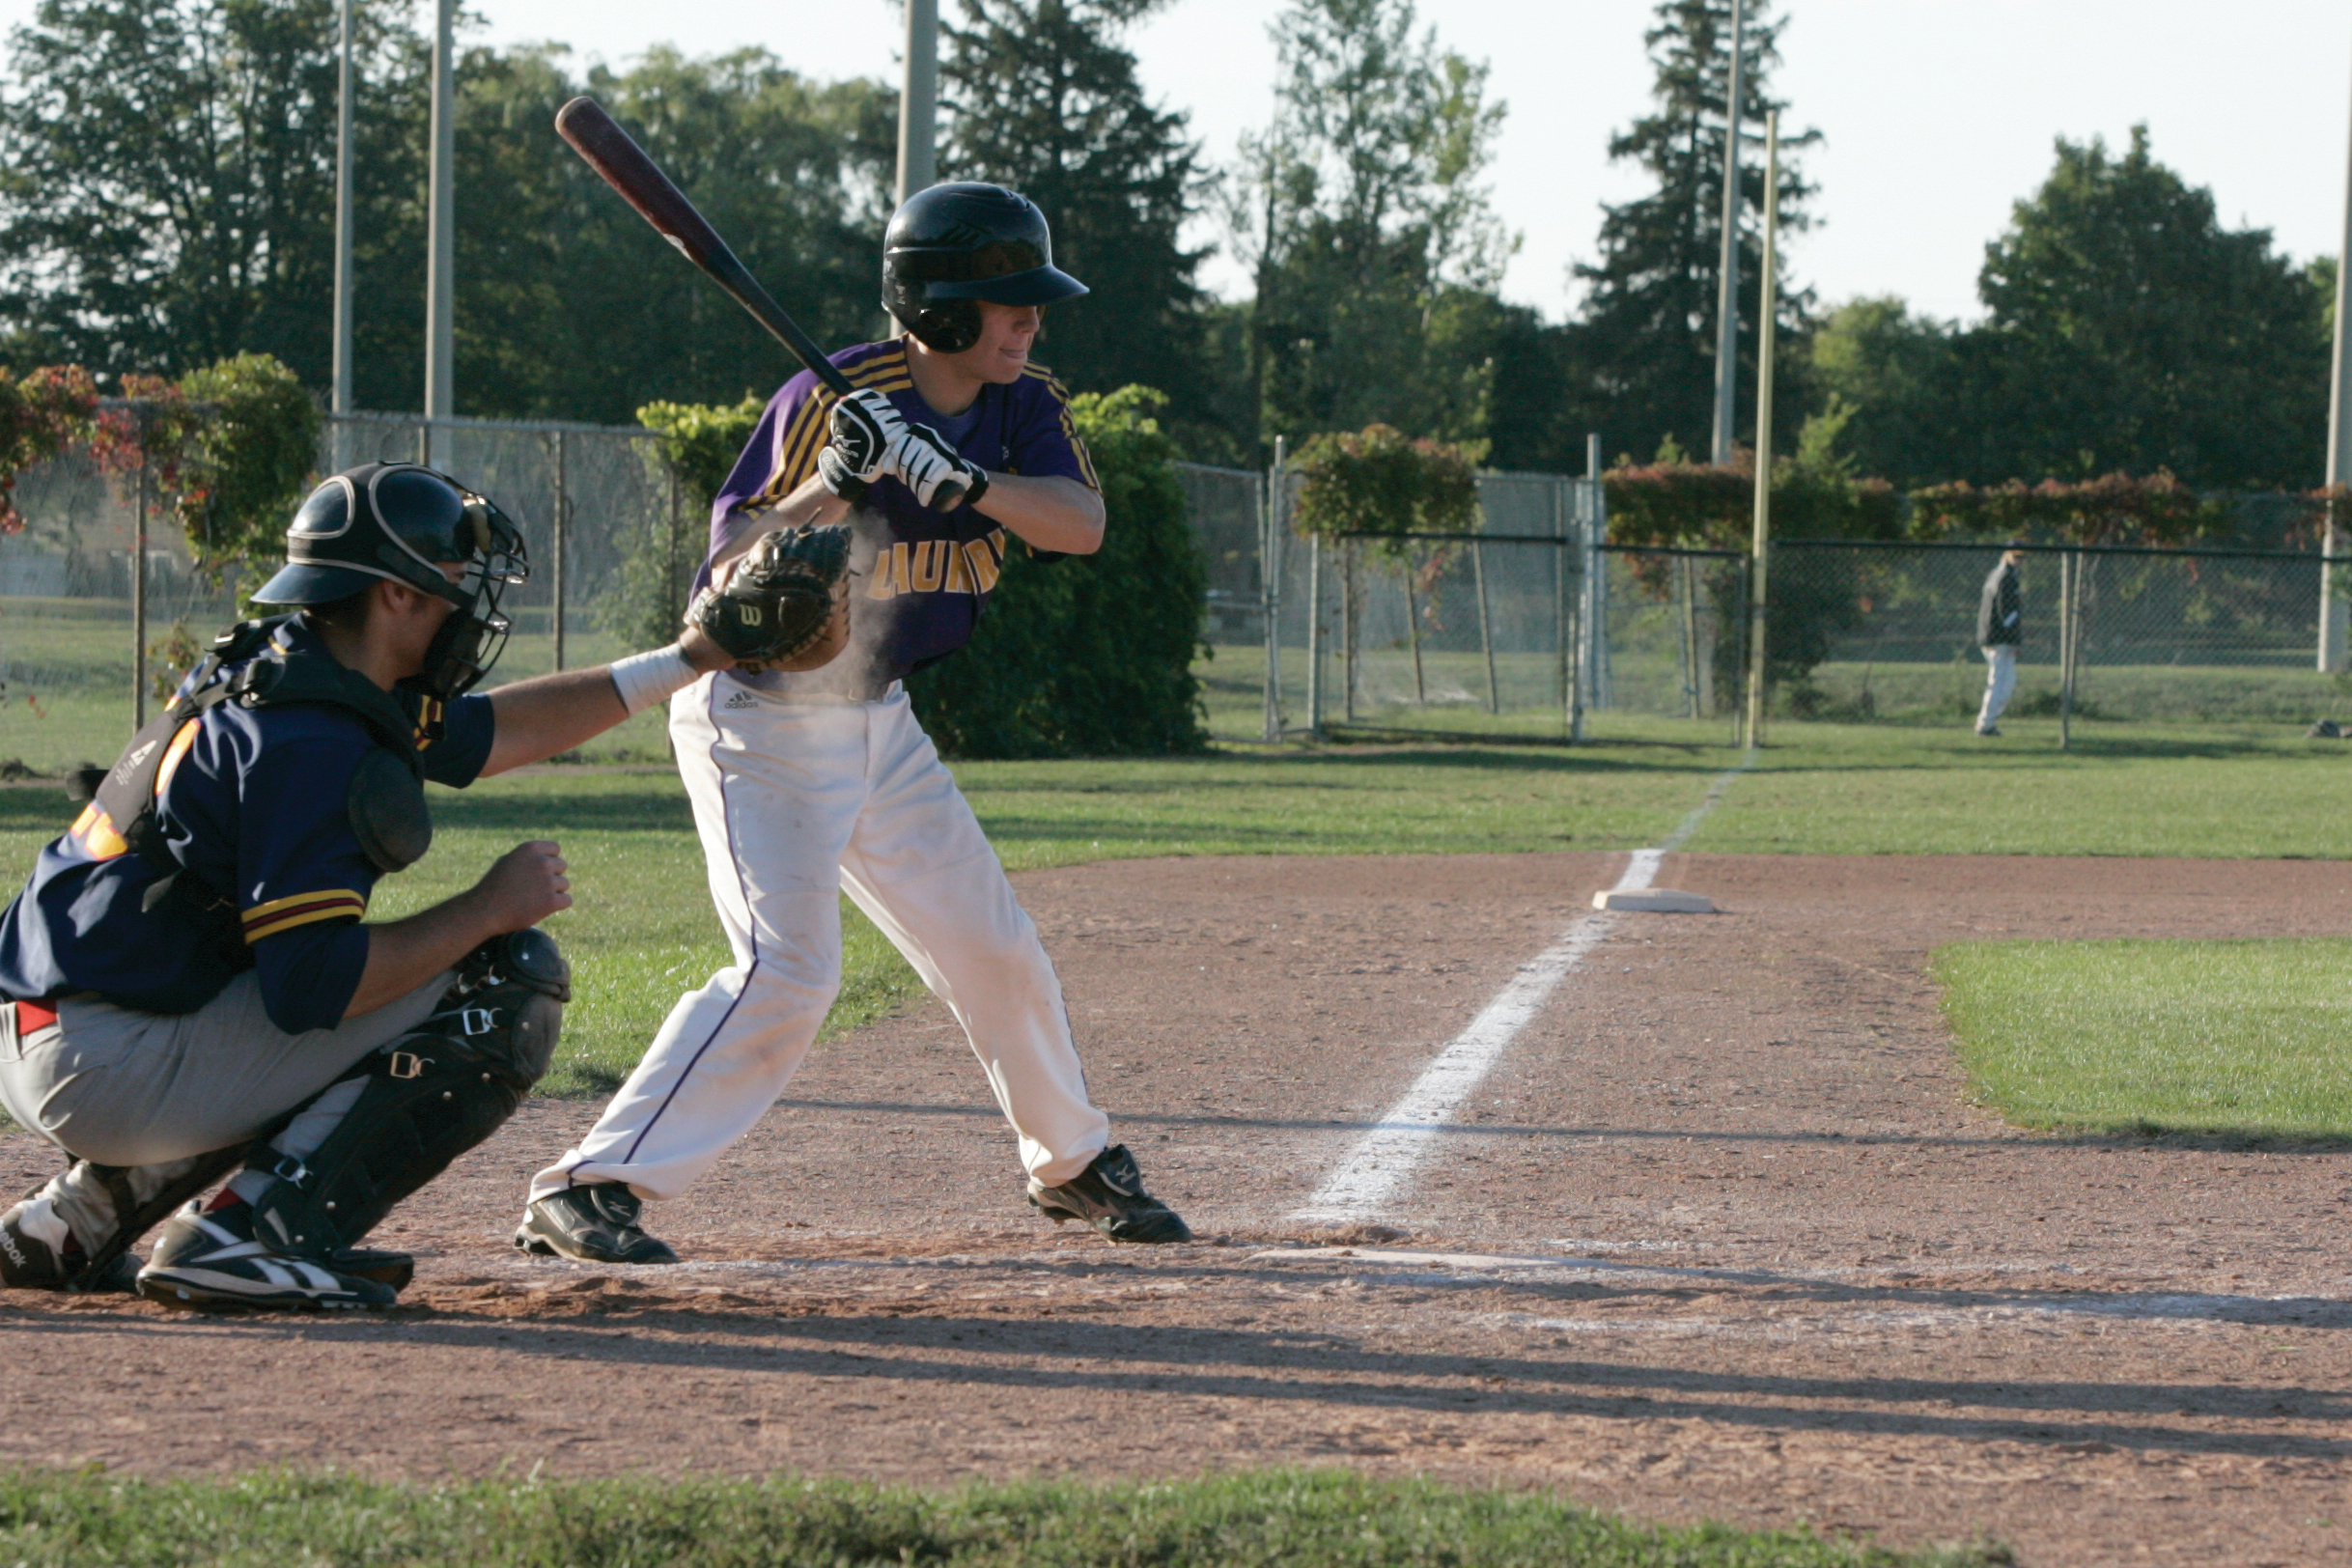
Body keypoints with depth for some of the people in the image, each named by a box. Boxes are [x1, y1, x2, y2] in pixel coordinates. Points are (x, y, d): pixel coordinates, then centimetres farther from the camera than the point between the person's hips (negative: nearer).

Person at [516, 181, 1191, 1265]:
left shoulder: (1025, 406, -1)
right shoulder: (833, 400, -19)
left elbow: (1081, 525, -20)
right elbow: (731, 574, -21)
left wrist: (953, 475, -34)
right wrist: (833, 486, -37)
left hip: (878, 726, 7)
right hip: (759, 717, -7)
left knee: (994, 951, 13)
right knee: (787, 969, -22)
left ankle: (1072, 1164, 36)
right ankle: (586, 1190, -21)